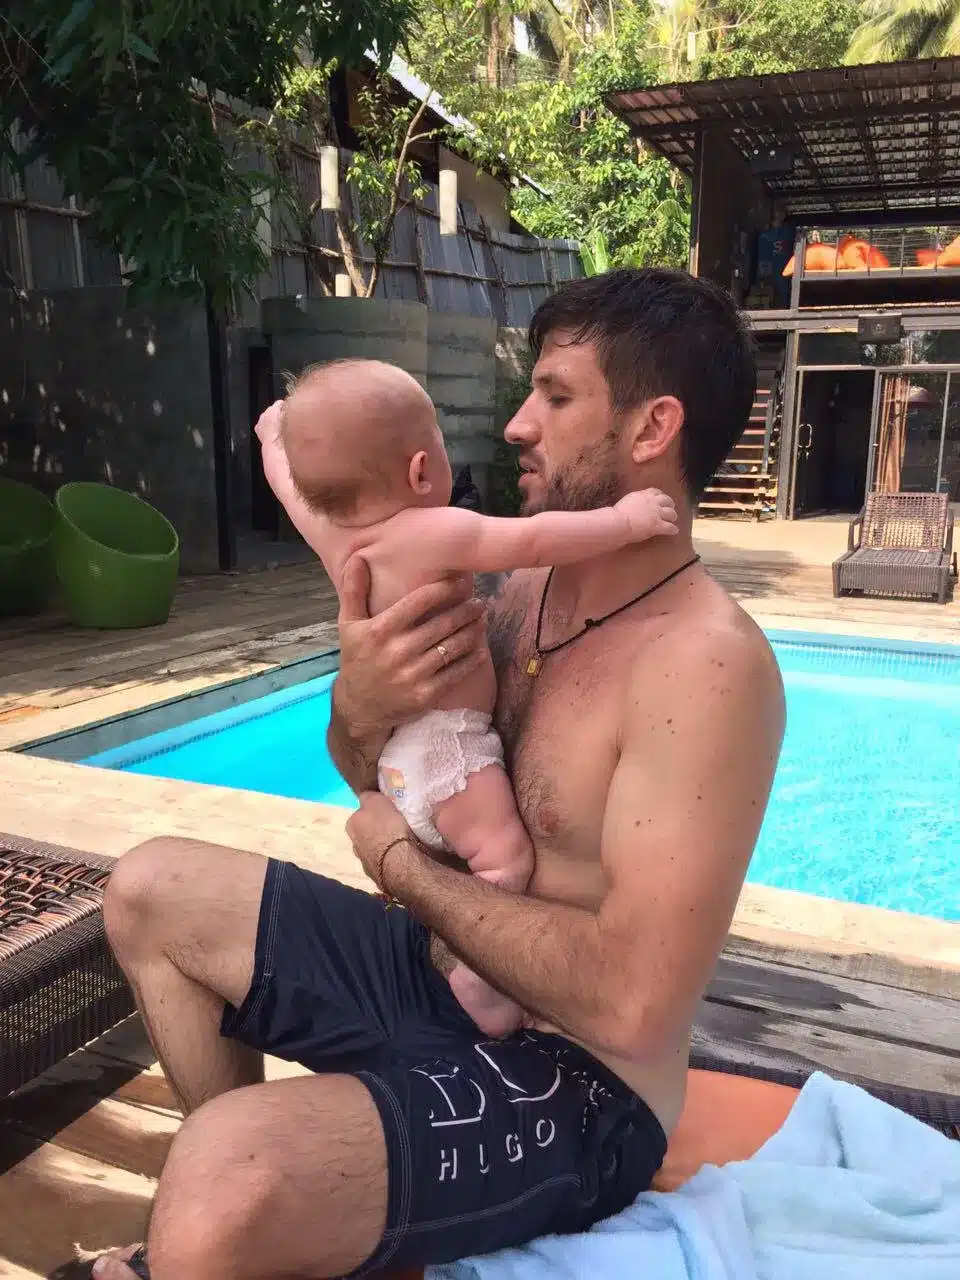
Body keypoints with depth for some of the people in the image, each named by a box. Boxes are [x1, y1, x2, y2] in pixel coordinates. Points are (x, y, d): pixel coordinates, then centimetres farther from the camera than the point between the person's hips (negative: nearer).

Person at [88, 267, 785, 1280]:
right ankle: (255, 1194, 23)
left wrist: (404, 866, -16)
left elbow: (633, 1003, -29)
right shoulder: (530, 584, 1)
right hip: (449, 969, 9)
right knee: (150, 893, 15)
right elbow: (385, 776, 7)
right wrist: (359, 709, -18)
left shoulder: (705, 665, -24)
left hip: (569, 1087, -8)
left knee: (220, 1193, -34)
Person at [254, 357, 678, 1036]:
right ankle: (475, 979, -15)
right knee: (507, 861, -15)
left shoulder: (328, 528, 2)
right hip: (446, 746, -9)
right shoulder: (436, 532, -21)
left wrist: (276, 431, 41)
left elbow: (285, 475, 22)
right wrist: (624, 520, -21)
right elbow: (534, 540, -31)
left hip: (393, 750, 10)